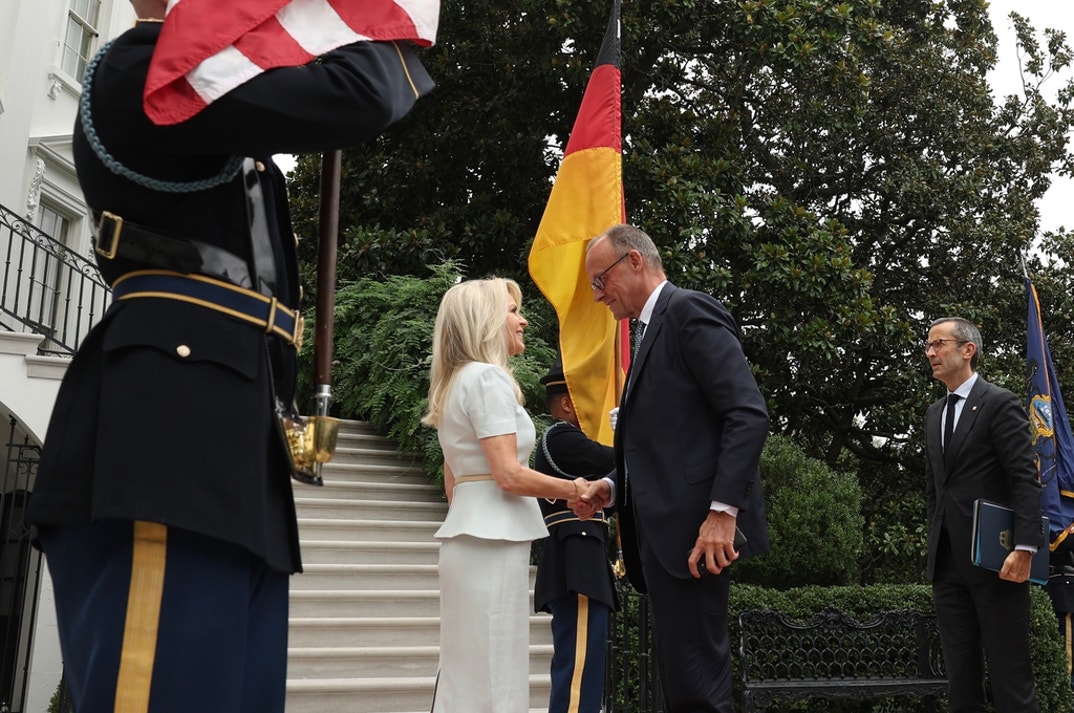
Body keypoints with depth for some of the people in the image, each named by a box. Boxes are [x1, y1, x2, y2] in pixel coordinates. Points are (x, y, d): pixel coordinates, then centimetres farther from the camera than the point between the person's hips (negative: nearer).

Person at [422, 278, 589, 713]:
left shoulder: (455, 382, 17)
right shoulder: (489, 377, -11)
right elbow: (509, 475, -17)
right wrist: (574, 490, -6)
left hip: (466, 538, 9)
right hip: (493, 543, -9)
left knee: (466, 674, 12)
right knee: (493, 677, -4)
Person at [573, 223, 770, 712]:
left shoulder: (689, 311, -6)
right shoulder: (651, 331, 22)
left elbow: (748, 414, -16)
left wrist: (723, 511, -22)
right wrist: (613, 486, 9)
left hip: (694, 529, -10)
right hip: (663, 531, 10)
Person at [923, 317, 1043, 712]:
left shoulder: (1000, 403, -5)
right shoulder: (934, 413, 16)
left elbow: (1026, 480, -12)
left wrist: (1025, 548, -21)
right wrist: (936, 545, 15)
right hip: (947, 561, 7)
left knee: (1009, 673, -1)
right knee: (960, 674, 10)